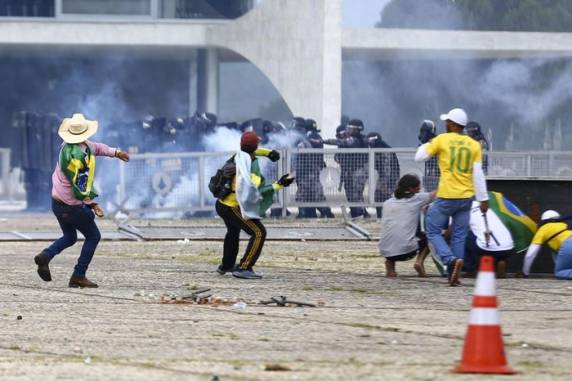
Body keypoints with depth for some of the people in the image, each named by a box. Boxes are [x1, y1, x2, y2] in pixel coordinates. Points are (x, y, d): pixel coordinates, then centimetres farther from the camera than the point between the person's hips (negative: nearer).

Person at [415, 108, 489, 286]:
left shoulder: (442, 140, -5)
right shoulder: (474, 145, 3)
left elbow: (419, 157, 2)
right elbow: (478, 174, 0)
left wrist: (427, 145, 21)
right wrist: (483, 199, 3)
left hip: (446, 197, -4)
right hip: (466, 198, 4)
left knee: (434, 231, 6)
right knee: (459, 236, 10)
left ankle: (451, 260, -18)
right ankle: (454, 276, 7)